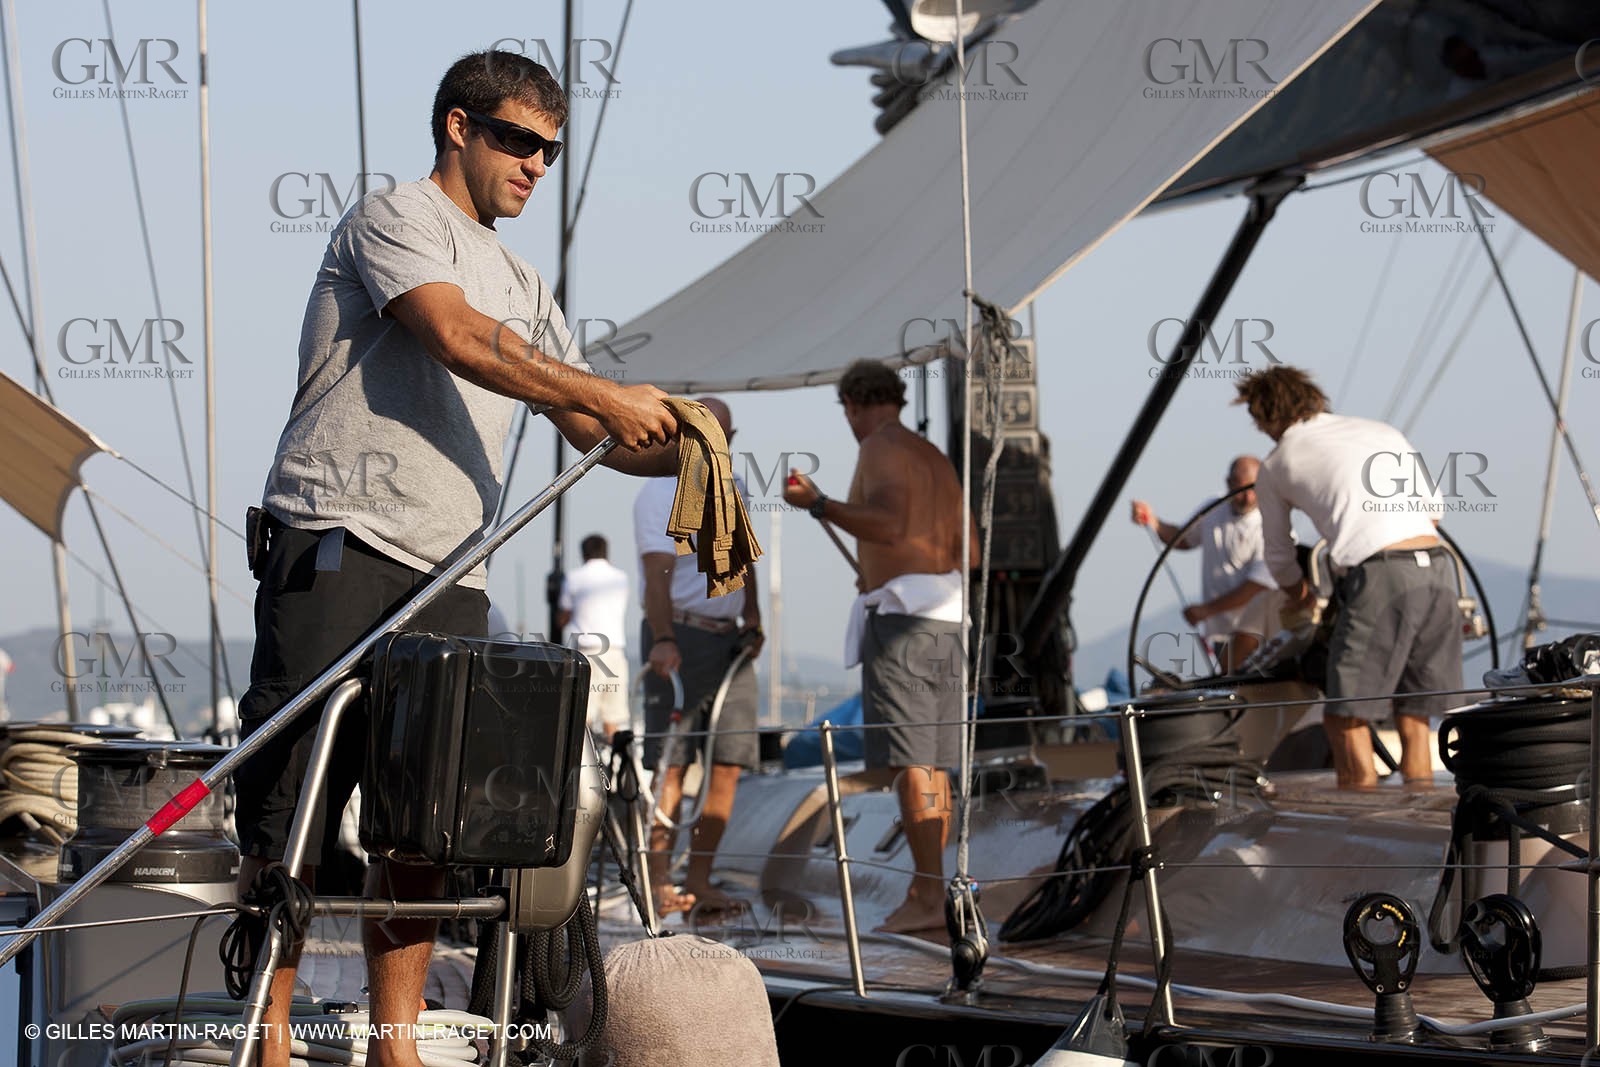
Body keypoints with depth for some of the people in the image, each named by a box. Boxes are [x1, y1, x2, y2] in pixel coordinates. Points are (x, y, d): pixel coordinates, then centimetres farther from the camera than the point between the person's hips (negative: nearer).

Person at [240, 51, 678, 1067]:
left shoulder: (526, 287, 26)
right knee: (292, 809, -8)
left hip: (449, 575, 8)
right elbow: (458, 338, -15)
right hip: (340, 540, -7)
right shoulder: (395, 219, 2)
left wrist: (673, 447, 3)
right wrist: (607, 396, -16)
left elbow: (596, 434, 24)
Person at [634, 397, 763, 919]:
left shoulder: (733, 490, 18)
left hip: (730, 638, 7)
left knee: (728, 764, 0)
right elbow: (657, 570, -14)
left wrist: (753, 619, 15)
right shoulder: (662, 493, -5)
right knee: (671, 763, -11)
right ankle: (659, 881, -11)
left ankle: (699, 880, 4)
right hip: (679, 635, -7)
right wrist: (663, 639, -25)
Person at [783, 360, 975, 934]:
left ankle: (928, 897, -15)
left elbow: (889, 525, -22)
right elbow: (968, 553, 22)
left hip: (901, 609, -9)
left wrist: (817, 504, -15)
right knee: (930, 763, 8)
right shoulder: (934, 457, 22)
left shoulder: (881, 449, -5)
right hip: (945, 616, 9)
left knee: (911, 761, -11)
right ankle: (925, 894, 8)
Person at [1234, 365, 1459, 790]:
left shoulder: (1276, 465, 16)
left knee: (1346, 723, 1)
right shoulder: (1381, 432, 24)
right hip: (1436, 567, 5)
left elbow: (1278, 556, 28)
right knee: (1414, 722, 13)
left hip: (1380, 578, -5)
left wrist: (1298, 594, 48)